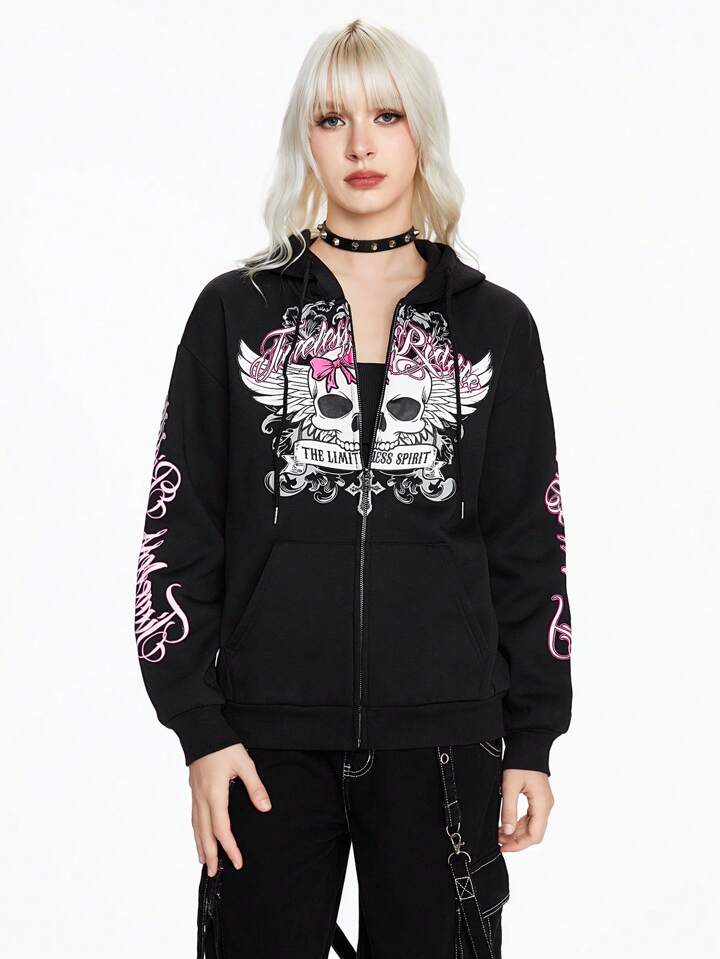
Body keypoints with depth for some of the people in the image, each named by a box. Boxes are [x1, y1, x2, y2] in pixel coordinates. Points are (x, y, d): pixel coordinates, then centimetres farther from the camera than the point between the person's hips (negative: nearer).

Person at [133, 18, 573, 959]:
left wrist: (532, 741, 5)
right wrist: (200, 730, -4)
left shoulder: (494, 323, 7)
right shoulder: (236, 313, 5)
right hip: (269, 736, 0)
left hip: (443, 739, 1)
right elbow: (178, 532, 3)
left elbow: (529, 545, 8)